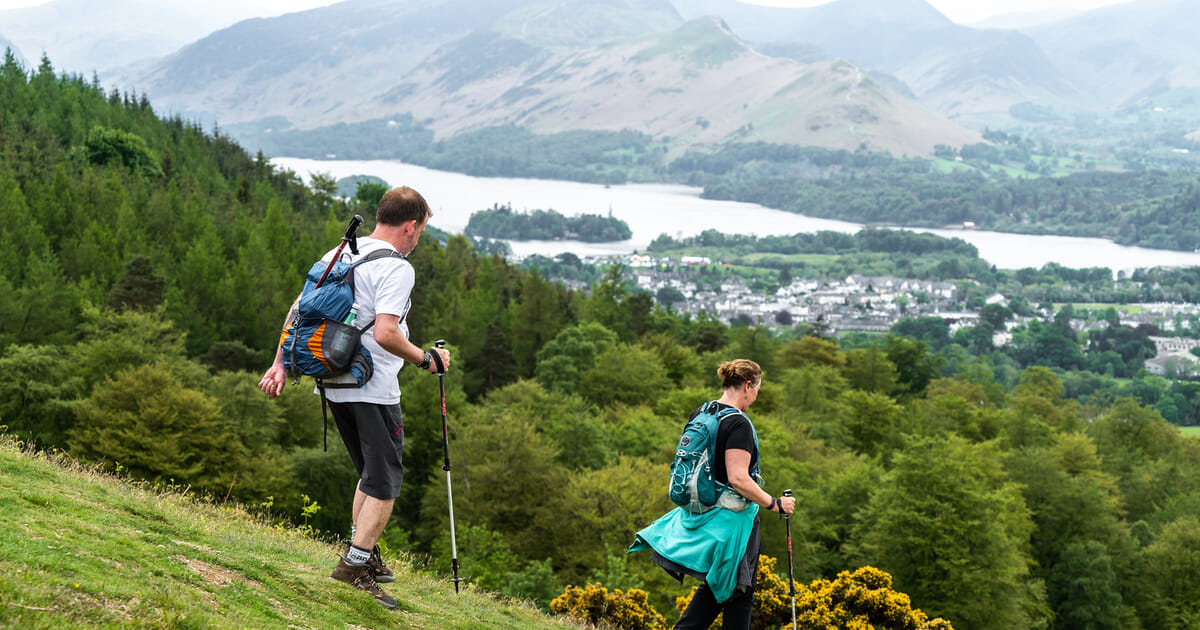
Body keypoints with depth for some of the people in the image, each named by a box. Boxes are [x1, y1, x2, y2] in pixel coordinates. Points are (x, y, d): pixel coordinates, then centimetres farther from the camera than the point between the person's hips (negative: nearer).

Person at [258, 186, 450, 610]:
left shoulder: (339, 254, 10)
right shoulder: (396, 268, -14)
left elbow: (298, 309, 12)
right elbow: (385, 333, -26)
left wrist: (280, 365, 16)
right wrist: (425, 358, -11)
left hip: (335, 385, 8)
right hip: (374, 390, -8)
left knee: (371, 474, 22)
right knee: (384, 482, 0)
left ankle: (363, 556, 26)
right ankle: (356, 564, -5)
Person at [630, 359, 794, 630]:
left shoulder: (699, 414, 6)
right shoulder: (738, 424, -20)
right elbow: (738, 479, -26)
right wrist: (774, 504, -16)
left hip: (700, 512, 8)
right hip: (731, 519, -8)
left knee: (716, 585, 19)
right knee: (739, 591, 5)